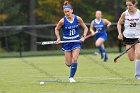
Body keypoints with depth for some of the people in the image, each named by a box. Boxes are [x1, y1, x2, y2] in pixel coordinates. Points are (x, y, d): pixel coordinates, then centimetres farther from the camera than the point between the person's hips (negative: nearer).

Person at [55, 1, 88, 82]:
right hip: (67, 42, 0)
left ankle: (71, 77, -4)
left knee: (74, 59, -16)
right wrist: (58, 38, -8)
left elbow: (85, 28, 4)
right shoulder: (62, 21, -12)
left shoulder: (78, 19, -9)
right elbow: (56, 29, 6)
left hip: (76, 41, 0)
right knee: (69, 63, 0)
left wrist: (83, 37, -9)